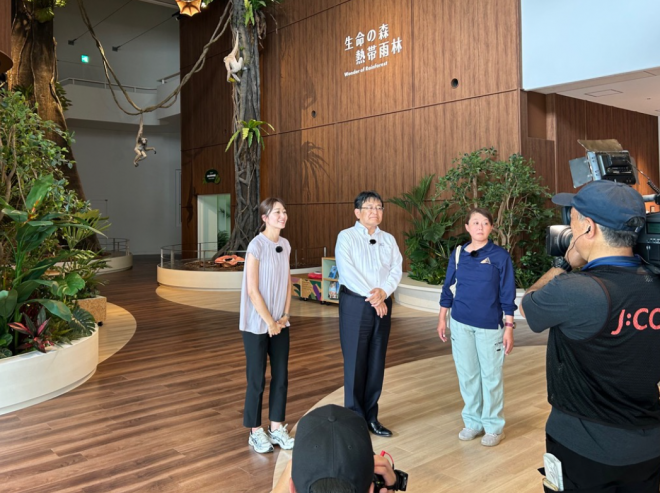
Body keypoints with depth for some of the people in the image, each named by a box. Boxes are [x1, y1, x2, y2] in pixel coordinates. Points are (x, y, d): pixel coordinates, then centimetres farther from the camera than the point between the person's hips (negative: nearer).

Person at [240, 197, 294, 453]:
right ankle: (255, 432, 19)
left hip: (280, 323, 6)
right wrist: (269, 322, -13)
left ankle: (276, 427, 24)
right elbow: (252, 290, -17)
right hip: (257, 324, -6)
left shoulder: (285, 245, 5)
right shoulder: (257, 246, -15)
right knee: (257, 379, 4)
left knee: (281, 376, 10)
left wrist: (285, 315, 1)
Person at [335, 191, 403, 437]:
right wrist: (371, 297, -17)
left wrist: (383, 292, -15)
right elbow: (347, 271, -14)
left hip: (383, 305, 5)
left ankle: (371, 416, 21)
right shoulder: (346, 237, -3)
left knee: (377, 362, 9)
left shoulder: (388, 239, 13)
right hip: (355, 304, -5)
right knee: (355, 362, 0)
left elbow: (396, 269, 3)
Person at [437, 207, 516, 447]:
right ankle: (473, 421, 28)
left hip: (490, 325, -3)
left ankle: (494, 426, 22)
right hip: (460, 323, 3)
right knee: (467, 374, 12)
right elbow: (448, 287, 9)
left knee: (491, 375, 7)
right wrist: (442, 318, 9)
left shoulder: (500, 255, -7)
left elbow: (507, 295, -5)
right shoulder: (457, 254, 2)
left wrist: (509, 327, -8)